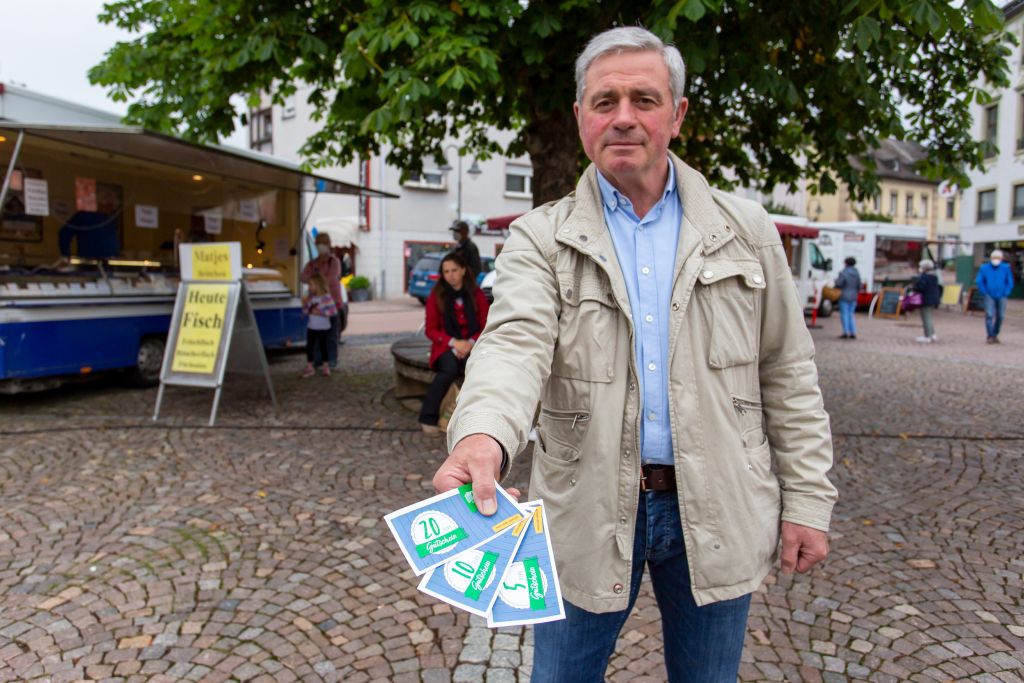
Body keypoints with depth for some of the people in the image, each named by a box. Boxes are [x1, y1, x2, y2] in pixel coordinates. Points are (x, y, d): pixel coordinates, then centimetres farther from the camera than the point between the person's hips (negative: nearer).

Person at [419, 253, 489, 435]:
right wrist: (453, 342, -13)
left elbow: (486, 327, 6)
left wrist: (471, 343, -13)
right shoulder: (436, 296, 3)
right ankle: (428, 418, -26)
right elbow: (431, 330, 2)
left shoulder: (476, 295, 6)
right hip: (446, 346, -1)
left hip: (472, 345, 1)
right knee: (450, 369, -35)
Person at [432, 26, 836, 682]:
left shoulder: (746, 231, 3)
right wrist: (483, 435, -41)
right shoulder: (541, 238, -3)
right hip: (588, 513, -1)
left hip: (716, 512, 2)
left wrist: (807, 500, 3)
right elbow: (515, 343, -21)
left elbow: (787, 376, 5)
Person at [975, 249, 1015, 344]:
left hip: (1001, 296, 2)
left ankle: (995, 335, 20)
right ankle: (990, 336, -9)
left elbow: (1010, 282, 6)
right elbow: (979, 281, 3)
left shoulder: (1006, 268, 0)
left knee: (1000, 316, 5)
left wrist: (1006, 293, -2)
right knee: (989, 315, -11)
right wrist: (985, 292, -2)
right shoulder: (984, 268, -2)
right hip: (990, 296, -2)